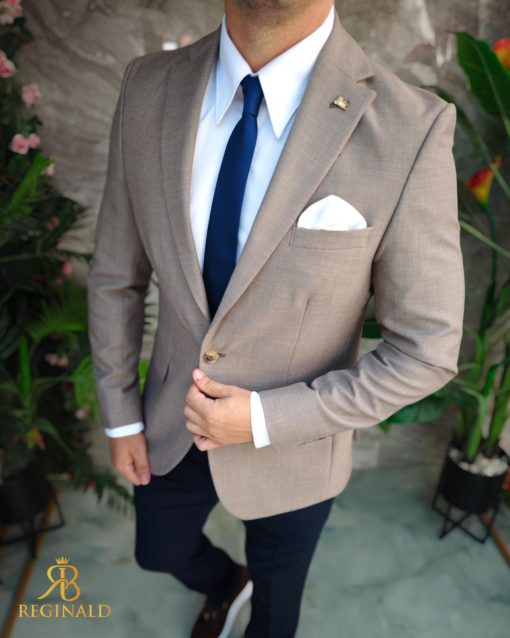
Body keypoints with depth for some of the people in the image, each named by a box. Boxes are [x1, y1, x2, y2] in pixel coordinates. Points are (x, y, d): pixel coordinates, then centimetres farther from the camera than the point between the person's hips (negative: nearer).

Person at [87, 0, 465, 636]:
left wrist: (266, 419, -21)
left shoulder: (409, 130, -26)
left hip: (292, 447, -3)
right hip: (169, 425, 4)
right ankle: (223, 584, 70)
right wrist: (120, 415, 3)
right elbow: (116, 274, -4)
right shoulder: (150, 88, -13)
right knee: (160, 553, 32)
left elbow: (425, 351, -17)